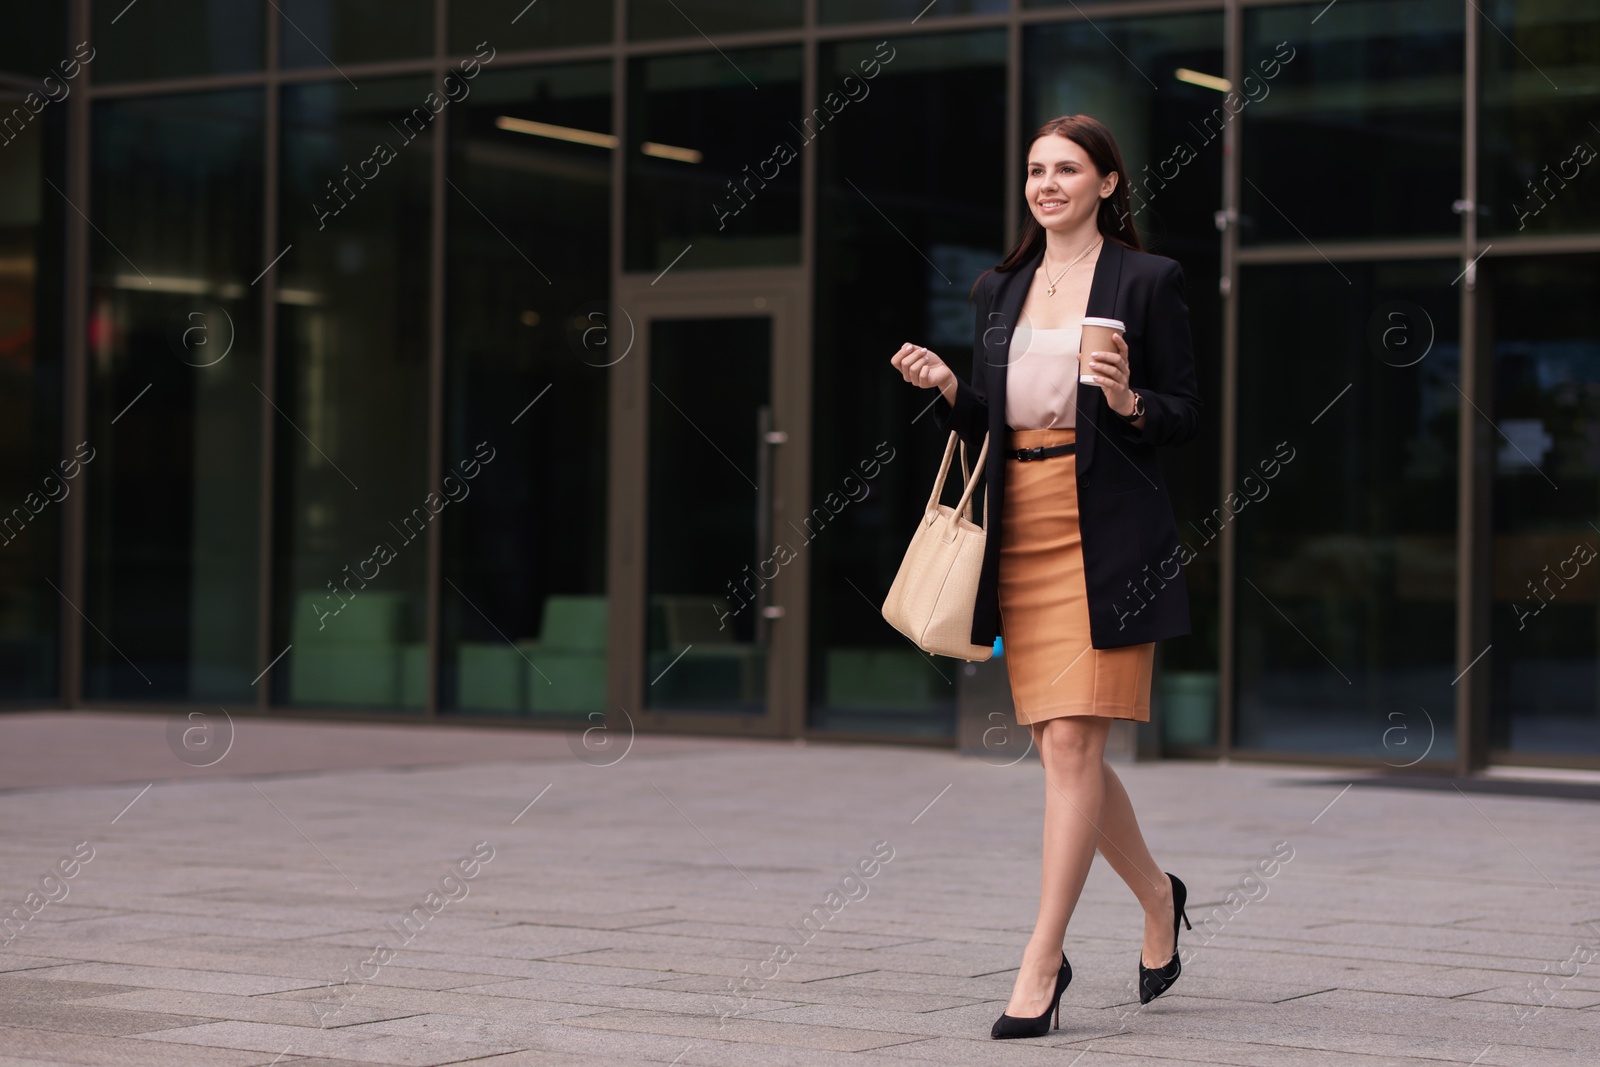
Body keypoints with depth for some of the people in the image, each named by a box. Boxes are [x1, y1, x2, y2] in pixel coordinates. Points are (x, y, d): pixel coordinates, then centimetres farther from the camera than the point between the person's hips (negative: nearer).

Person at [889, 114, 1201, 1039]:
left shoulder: (1148, 281, 0)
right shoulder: (1002, 289, 15)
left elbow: (1188, 415, 0)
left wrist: (1127, 401, -19)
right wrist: (945, 386, -1)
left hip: (1106, 535, -6)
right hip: (1021, 529, 6)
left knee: (1071, 741, -11)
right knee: (1062, 749, 8)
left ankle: (1043, 962, -8)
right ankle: (1158, 896, 32)